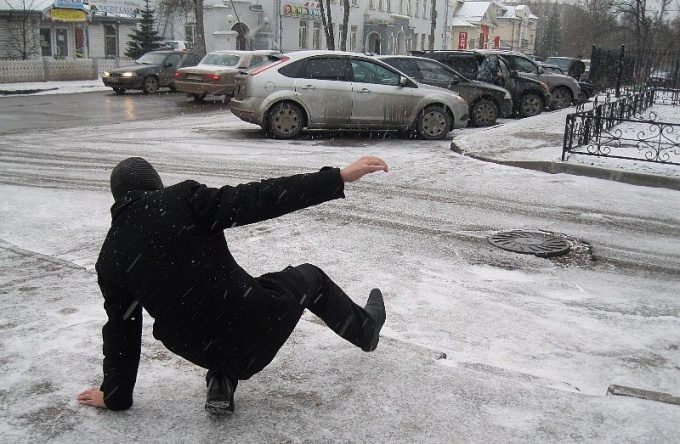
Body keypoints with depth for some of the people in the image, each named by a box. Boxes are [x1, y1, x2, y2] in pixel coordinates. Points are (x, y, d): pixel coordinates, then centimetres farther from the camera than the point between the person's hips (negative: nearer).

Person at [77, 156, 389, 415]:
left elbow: (120, 328, 11)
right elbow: (258, 199, -17)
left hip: (199, 350, 5)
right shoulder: (181, 199, -9)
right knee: (310, 277, 25)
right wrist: (338, 177, -18)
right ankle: (365, 328, 47)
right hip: (255, 326, -4)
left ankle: (221, 382, 19)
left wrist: (115, 394, 27)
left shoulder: (109, 260, 4)